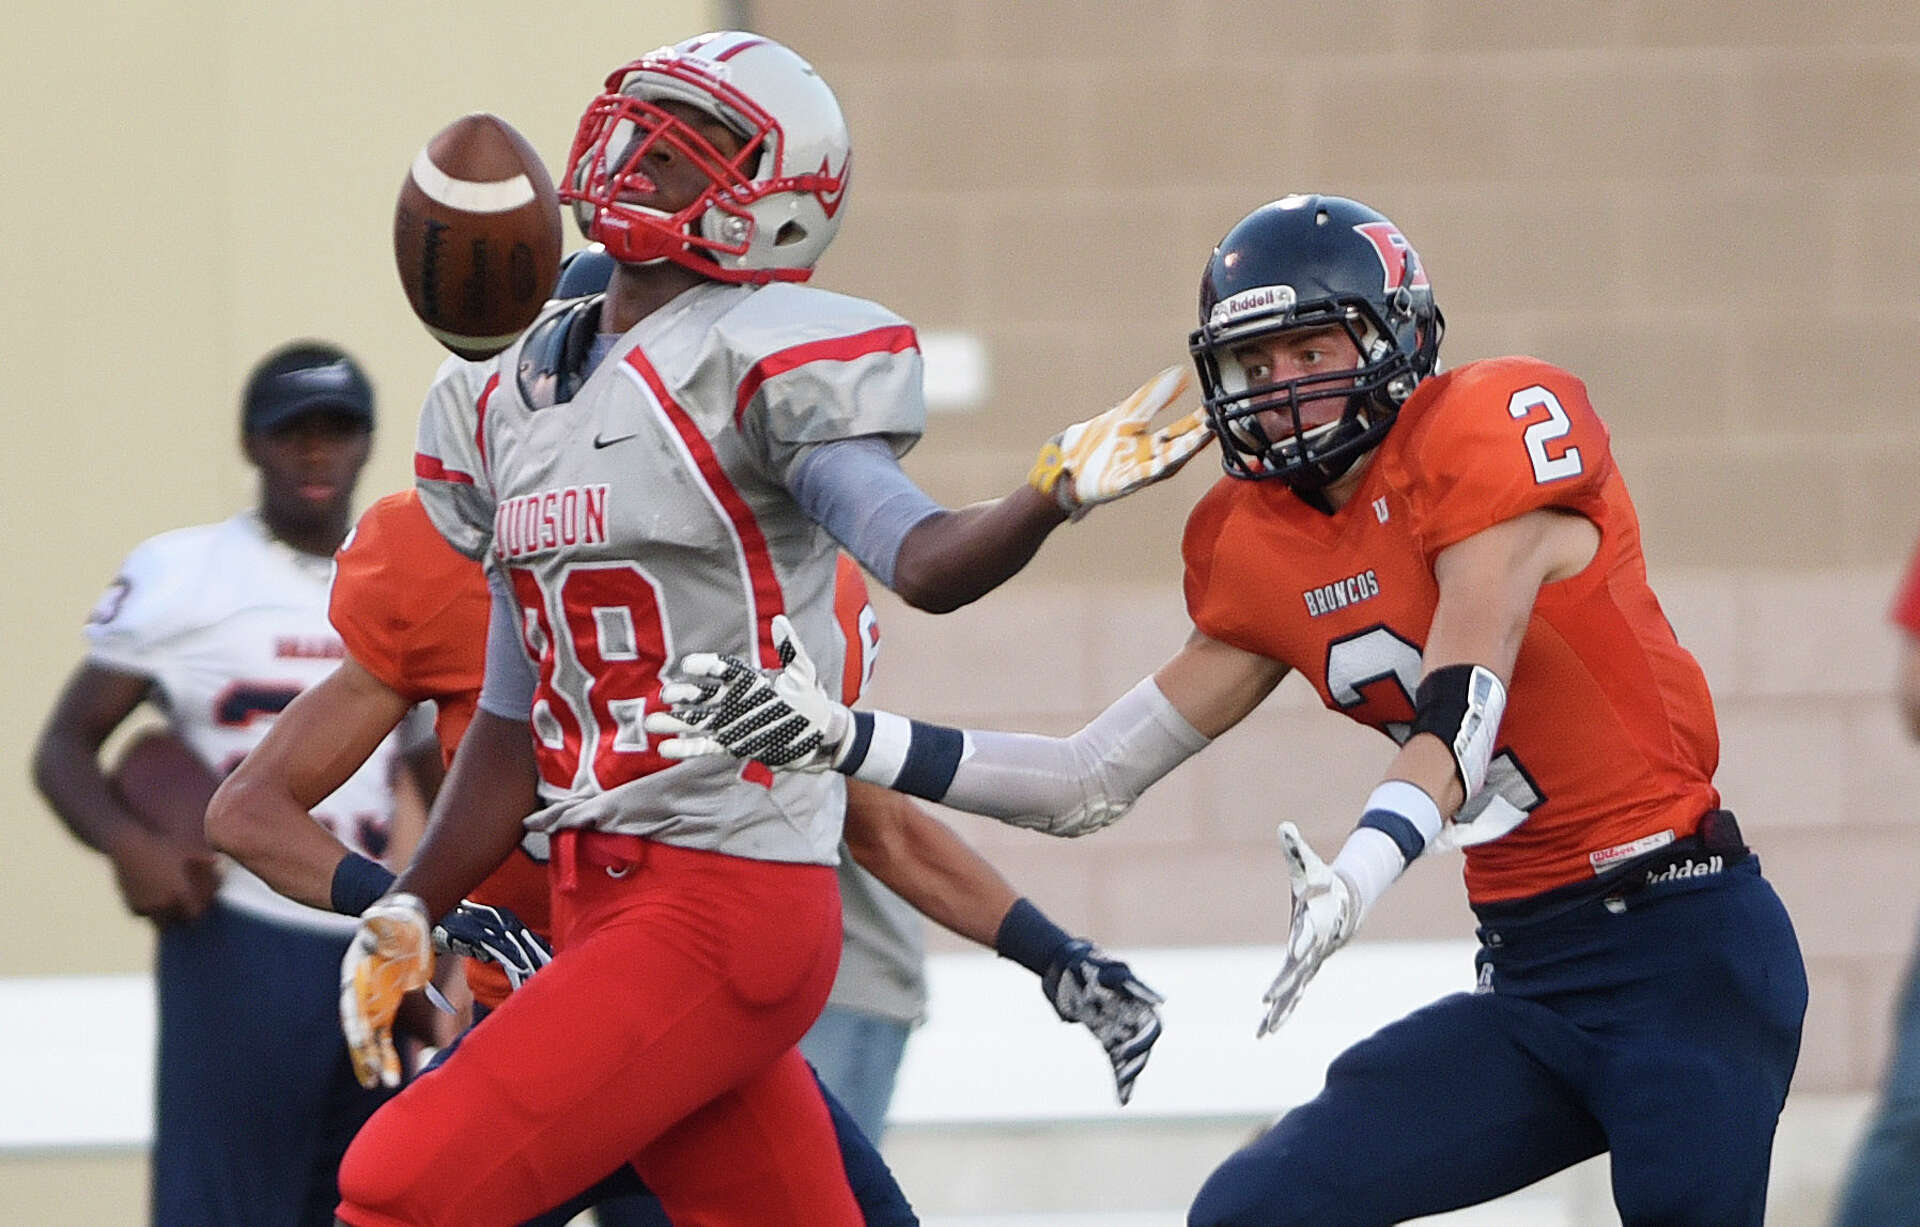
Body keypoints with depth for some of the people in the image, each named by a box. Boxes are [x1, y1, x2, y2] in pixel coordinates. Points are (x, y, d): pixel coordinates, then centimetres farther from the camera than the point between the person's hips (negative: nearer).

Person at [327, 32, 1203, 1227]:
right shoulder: (515, 396, 14)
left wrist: (1052, 495, -44)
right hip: (601, 903, 8)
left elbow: (922, 561, -26)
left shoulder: (760, 364, -10)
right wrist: (410, 913, 14)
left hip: (726, 912, -8)